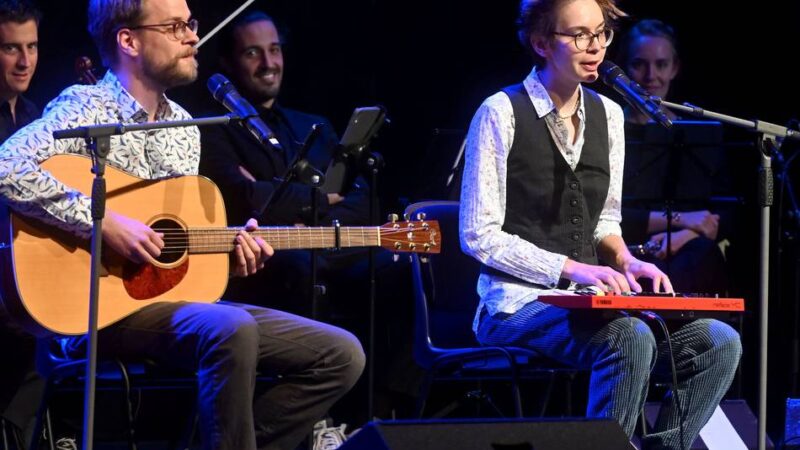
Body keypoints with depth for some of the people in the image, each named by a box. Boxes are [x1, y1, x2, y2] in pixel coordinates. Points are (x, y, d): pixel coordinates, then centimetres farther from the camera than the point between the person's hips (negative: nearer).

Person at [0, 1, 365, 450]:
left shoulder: (184, 127, 17)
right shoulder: (87, 108, -7)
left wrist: (229, 252, 1)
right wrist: (105, 222, -25)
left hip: (176, 298, 8)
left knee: (341, 354, -2)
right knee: (229, 328, -37)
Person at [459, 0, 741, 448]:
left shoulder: (607, 114, 12)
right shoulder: (502, 113, -8)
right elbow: (480, 236, -11)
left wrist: (626, 262, -2)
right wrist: (570, 268, -20)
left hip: (587, 302, 7)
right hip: (517, 305, -6)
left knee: (718, 342, -14)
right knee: (631, 339, -34)